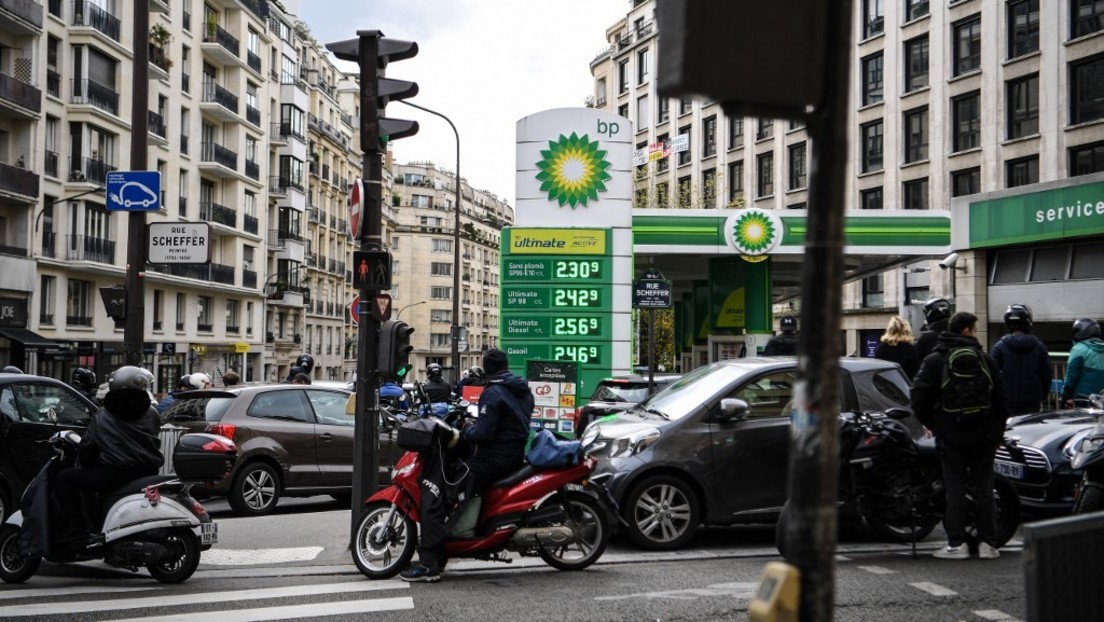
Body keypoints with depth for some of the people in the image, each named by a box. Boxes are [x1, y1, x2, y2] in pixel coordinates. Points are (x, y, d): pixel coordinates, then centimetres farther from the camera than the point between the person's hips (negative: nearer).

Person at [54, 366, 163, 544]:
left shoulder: (101, 416, 2)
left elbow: (86, 448, 5)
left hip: (115, 474, -5)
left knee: (64, 478, 9)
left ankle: (77, 527, 0)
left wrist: (83, 462, 25)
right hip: (147, 474, 5)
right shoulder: (151, 415, 8)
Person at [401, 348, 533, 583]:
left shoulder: (493, 393, -14)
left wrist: (466, 430, -1)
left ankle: (429, 564, -21)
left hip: (494, 458, -10)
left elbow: (483, 434, -20)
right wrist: (476, 425, 23)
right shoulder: (524, 391, 13)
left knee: (434, 495, -12)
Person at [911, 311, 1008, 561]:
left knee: (955, 490, 1)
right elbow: (1001, 400, 6)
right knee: (984, 489, 7)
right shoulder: (986, 360, 5)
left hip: (951, 437, -2)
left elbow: (919, 400, -7)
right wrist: (997, 434, 14)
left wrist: (932, 424, 9)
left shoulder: (934, 360, -1)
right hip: (983, 436, 2)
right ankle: (988, 543, 8)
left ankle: (957, 544, 0)